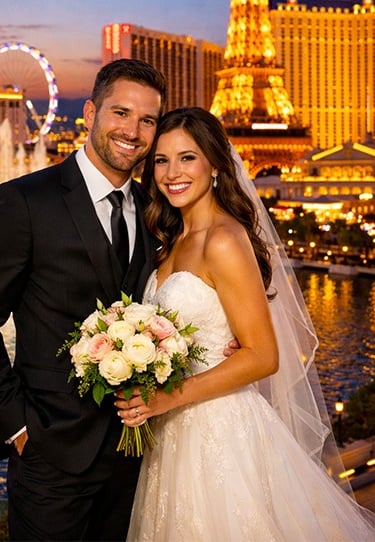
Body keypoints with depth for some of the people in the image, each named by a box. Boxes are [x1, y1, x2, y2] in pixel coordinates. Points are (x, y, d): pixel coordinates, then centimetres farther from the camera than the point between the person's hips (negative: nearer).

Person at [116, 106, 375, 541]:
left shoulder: (224, 241, -18)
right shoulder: (175, 240, 8)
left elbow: (262, 356, -19)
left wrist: (170, 397, -21)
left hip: (220, 432, -8)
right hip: (175, 434, 8)